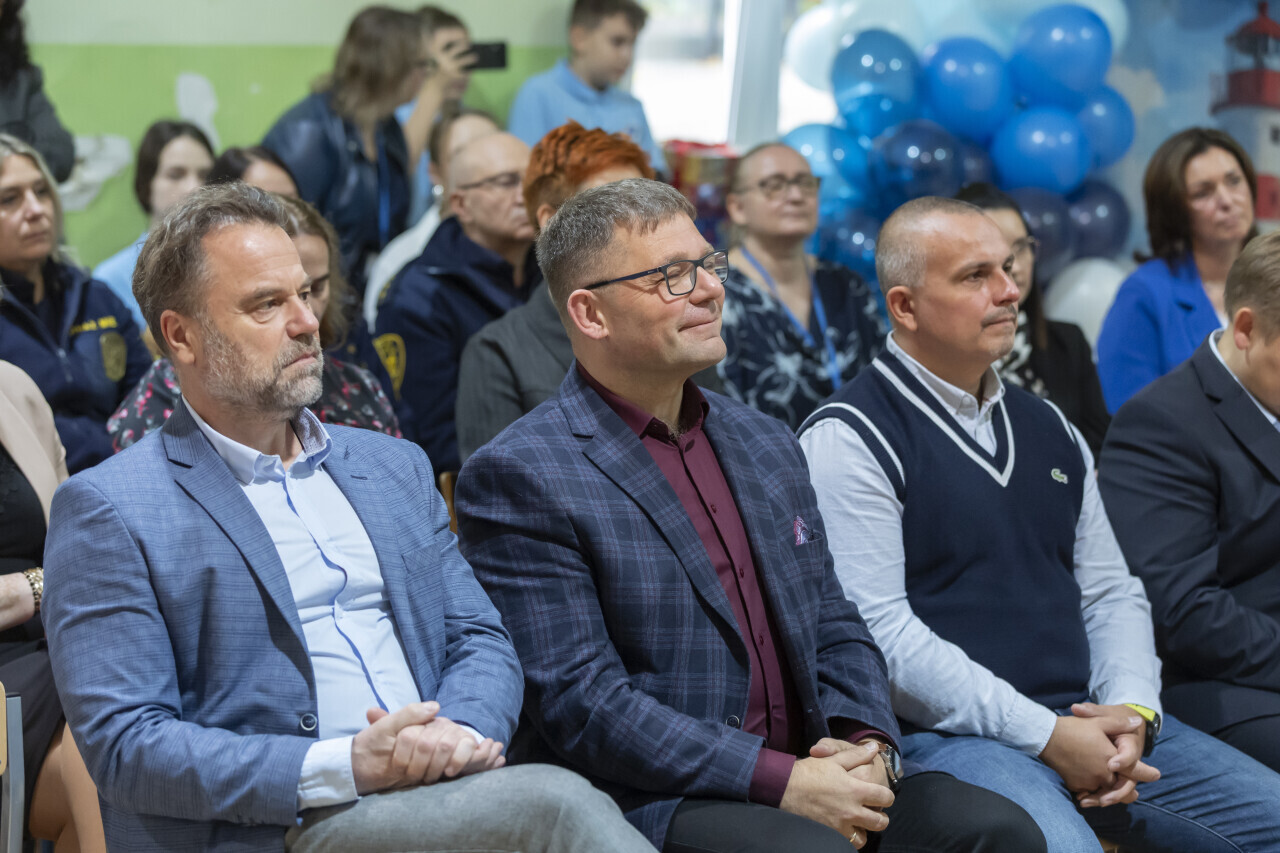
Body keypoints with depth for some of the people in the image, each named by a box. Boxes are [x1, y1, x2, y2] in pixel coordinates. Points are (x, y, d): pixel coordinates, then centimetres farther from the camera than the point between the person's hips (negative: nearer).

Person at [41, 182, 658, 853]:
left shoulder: (396, 467, 22)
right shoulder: (107, 512, 1)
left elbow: (481, 642, 18)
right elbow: (126, 745, -7)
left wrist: (457, 731, -8)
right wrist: (348, 766, -18)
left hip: (441, 799, 6)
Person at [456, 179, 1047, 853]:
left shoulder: (767, 445, 17)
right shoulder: (520, 476, -8)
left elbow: (835, 629, 19)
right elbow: (577, 700, -14)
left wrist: (866, 746, -3)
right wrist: (780, 780, -19)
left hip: (806, 776, 7)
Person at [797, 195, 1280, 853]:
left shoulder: (1048, 429, 20)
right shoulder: (847, 440, -5)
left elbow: (1111, 590, 20)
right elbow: (877, 632, -14)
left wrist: (1133, 709, -1)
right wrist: (1044, 736, -16)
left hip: (1092, 721, 7)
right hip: (947, 734, -7)